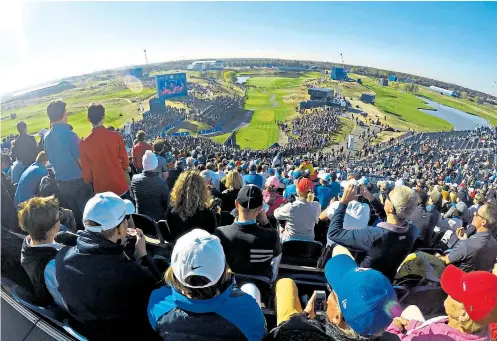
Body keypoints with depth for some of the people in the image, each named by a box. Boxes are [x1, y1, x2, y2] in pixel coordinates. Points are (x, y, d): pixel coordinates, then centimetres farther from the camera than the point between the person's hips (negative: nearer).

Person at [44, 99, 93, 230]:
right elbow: (81, 160, -16)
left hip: (61, 182, 7)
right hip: (77, 181, -7)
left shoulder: (47, 137, 2)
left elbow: (51, 160, 12)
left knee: (77, 215, 18)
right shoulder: (69, 134, -20)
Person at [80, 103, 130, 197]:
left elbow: (86, 171, -5)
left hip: (101, 189, 0)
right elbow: (125, 161, -2)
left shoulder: (84, 143, -13)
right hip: (120, 186, 0)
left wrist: (89, 181, 17)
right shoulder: (116, 136, -12)